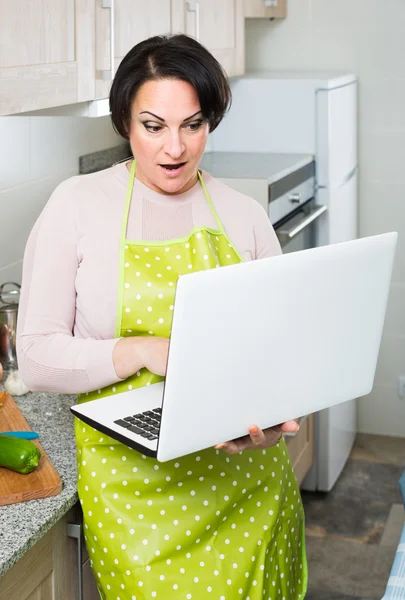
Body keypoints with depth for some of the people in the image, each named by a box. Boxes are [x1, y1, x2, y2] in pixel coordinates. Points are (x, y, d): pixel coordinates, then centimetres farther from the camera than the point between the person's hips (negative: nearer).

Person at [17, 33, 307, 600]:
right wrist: (145, 351, -21)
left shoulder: (244, 215, 5)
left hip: (243, 470, 3)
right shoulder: (78, 204, -3)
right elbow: (37, 355, -6)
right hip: (132, 481, -2)